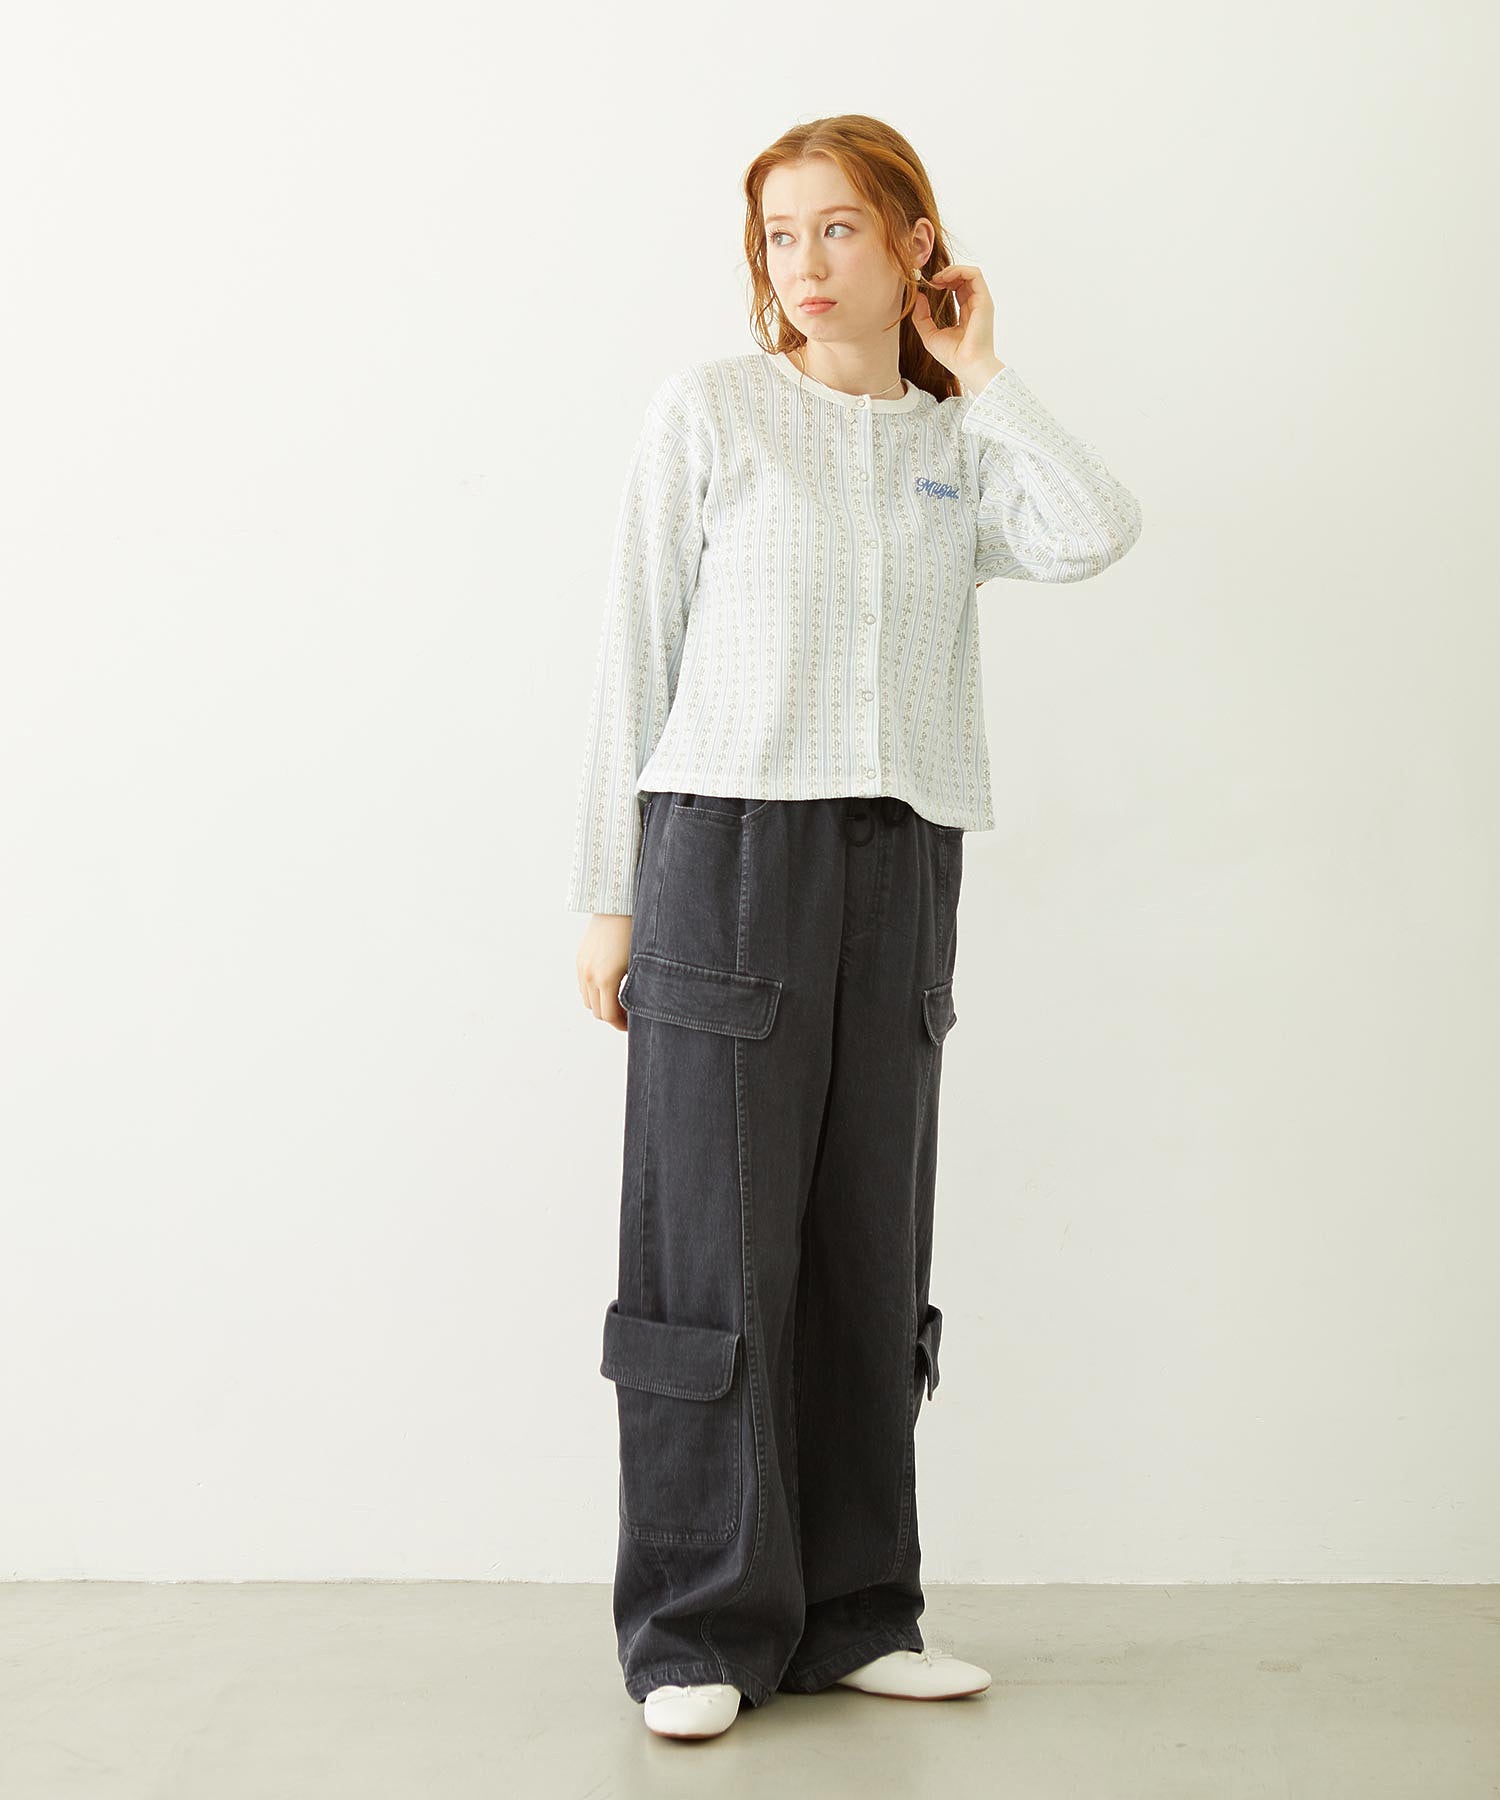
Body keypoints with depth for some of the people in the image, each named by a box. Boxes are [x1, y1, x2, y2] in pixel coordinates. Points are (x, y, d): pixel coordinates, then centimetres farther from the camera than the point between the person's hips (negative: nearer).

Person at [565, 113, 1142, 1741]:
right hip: (731, 838, -3)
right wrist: (611, 892, -2)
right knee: (716, 1239, -3)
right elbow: (636, 649, 2)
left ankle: (852, 1614, 17)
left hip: (904, 863, 4)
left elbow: (1094, 532, -8)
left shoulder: (961, 447, 14)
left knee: (870, 1242, 7)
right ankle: (700, 1633, 7)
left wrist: (979, 373, 4)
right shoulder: (710, 408, 4)